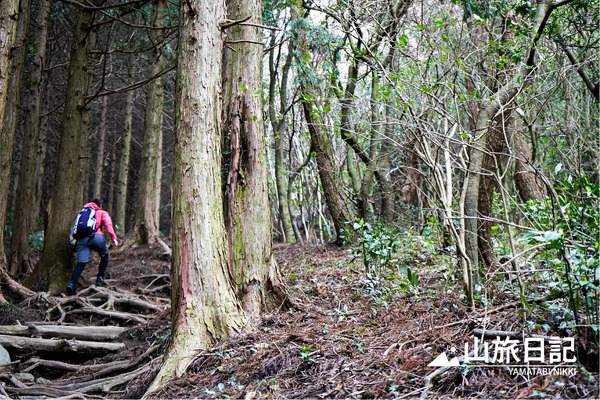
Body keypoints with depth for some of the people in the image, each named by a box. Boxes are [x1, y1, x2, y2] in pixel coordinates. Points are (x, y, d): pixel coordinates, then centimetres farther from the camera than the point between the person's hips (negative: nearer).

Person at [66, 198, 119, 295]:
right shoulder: (102, 213, 19)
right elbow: (108, 224, 0)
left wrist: (76, 239, 22)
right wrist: (113, 238, -7)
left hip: (82, 239, 3)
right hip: (97, 237, -3)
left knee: (80, 264, 0)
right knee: (104, 256, 23)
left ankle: (72, 283, -21)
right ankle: (100, 278, 14)